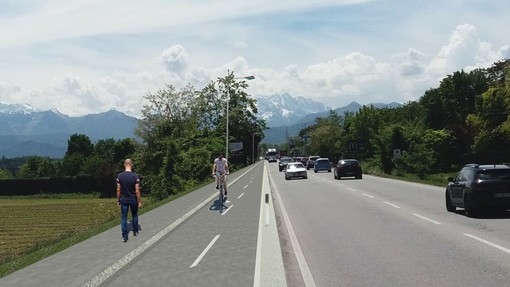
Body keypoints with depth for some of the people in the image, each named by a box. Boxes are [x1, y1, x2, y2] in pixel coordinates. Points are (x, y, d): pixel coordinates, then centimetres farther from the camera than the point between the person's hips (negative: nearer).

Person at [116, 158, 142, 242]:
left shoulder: (120, 176, -8)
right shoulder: (135, 176, -15)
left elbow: (118, 190, -4)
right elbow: (137, 191, -14)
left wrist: (118, 200, 7)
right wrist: (139, 202, -5)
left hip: (123, 199, 1)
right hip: (133, 199, -1)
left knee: (123, 217, 6)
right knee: (134, 215, 21)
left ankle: (124, 236, 3)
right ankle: (135, 231, 34)